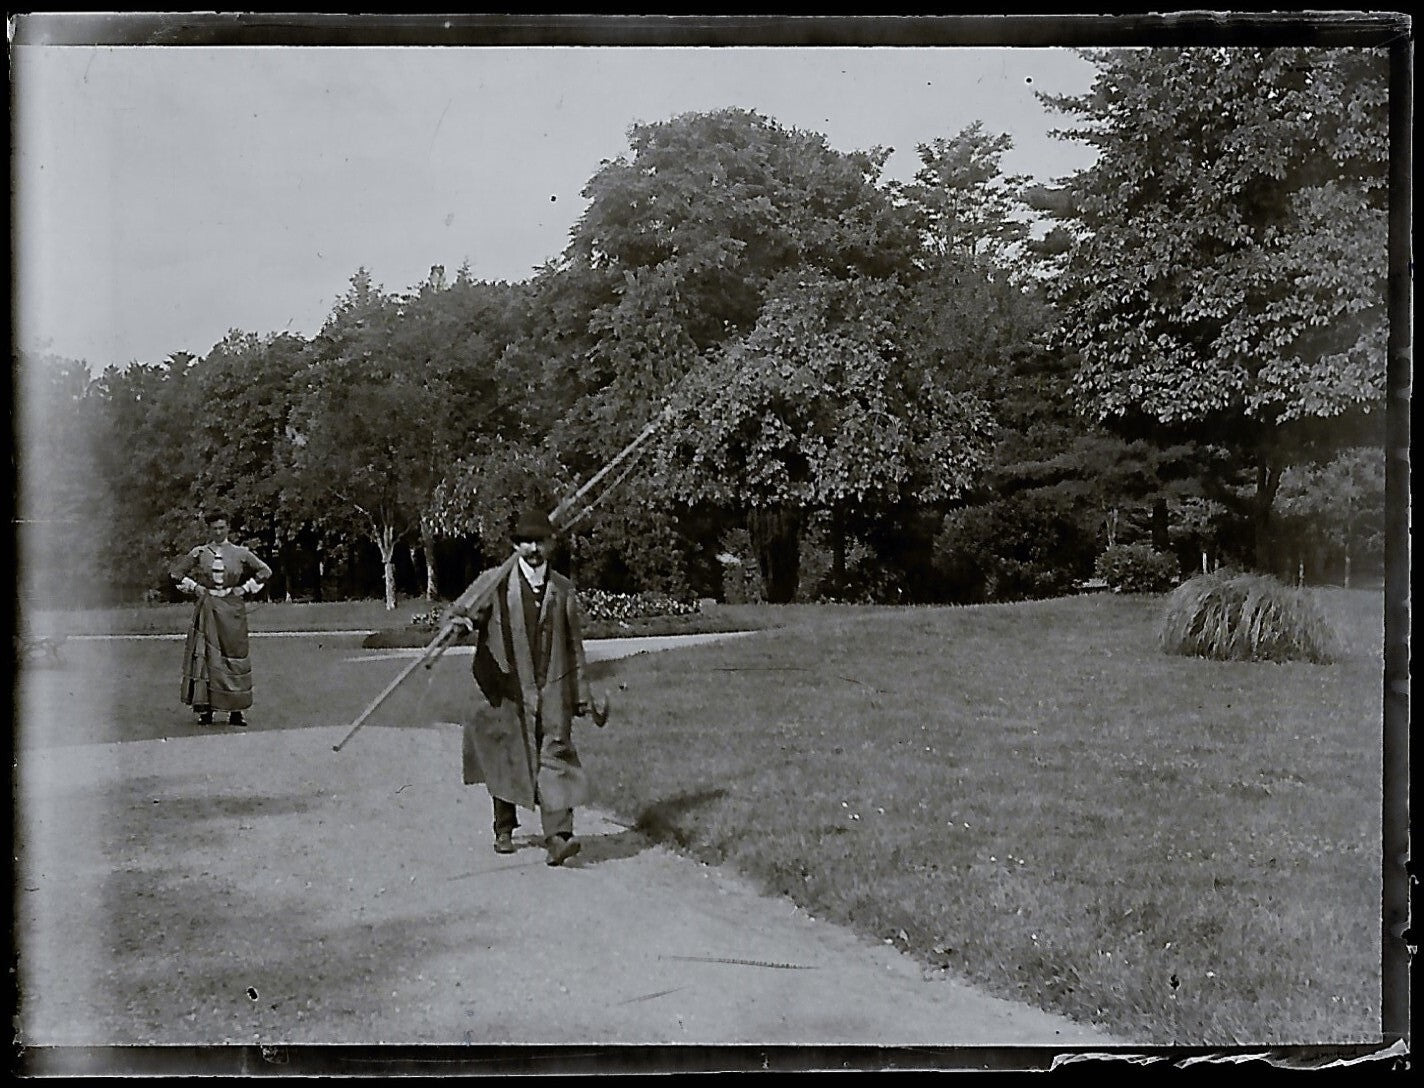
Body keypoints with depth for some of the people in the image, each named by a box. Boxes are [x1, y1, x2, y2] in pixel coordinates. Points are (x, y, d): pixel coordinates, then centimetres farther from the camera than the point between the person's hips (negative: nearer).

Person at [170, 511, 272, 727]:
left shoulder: (240, 553, 4)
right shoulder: (199, 553, 5)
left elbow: (265, 571, 11)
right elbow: (175, 571, 13)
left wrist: (245, 589, 4)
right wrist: (193, 587, 3)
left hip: (232, 610, 0)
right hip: (207, 609, 0)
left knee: (234, 655, -1)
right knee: (205, 655, -2)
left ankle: (236, 710, 4)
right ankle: (205, 709, 3)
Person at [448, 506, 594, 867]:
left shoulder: (563, 589, 10)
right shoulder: (498, 584, 5)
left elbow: (575, 644, 12)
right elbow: (475, 614, -5)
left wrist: (582, 693, 10)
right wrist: (465, 619, -30)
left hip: (553, 687, 0)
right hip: (510, 686, 0)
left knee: (556, 752, -12)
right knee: (507, 757, 9)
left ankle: (558, 835, -18)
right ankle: (504, 830, 28)